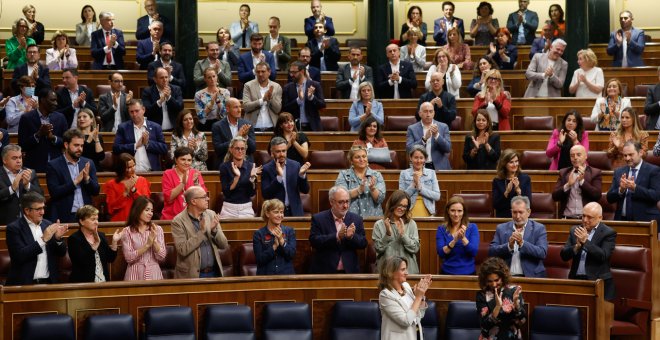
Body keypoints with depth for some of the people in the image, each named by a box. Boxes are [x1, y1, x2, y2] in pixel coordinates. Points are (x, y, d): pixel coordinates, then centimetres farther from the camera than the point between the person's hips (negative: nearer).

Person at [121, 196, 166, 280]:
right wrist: (147, 245, -16)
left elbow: (162, 257, 0)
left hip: (154, 273, 2)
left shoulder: (157, 229, 6)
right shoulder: (127, 231, -1)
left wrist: (154, 241, -14)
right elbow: (128, 258, -10)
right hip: (135, 274, -2)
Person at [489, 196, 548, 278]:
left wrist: (522, 243, -19)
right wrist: (509, 246, -14)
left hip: (530, 277, -1)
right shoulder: (501, 228, 11)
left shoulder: (539, 229, 5)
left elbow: (542, 253, -7)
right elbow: (491, 252, 1)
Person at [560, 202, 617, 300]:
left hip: (598, 282, -3)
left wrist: (585, 241, -16)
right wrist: (577, 246, -11)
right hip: (576, 279, 3)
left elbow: (603, 256, -11)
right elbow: (564, 255, 7)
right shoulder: (575, 230, 13)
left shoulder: (608, 233, 1)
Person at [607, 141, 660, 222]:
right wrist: (621, 189, -12)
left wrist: (635, 188, -22)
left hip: (645, 221, -3)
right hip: (622, 220, 3)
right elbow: (609, 198, 7)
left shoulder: (653, 170, -2)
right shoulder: (619, 172, 11)